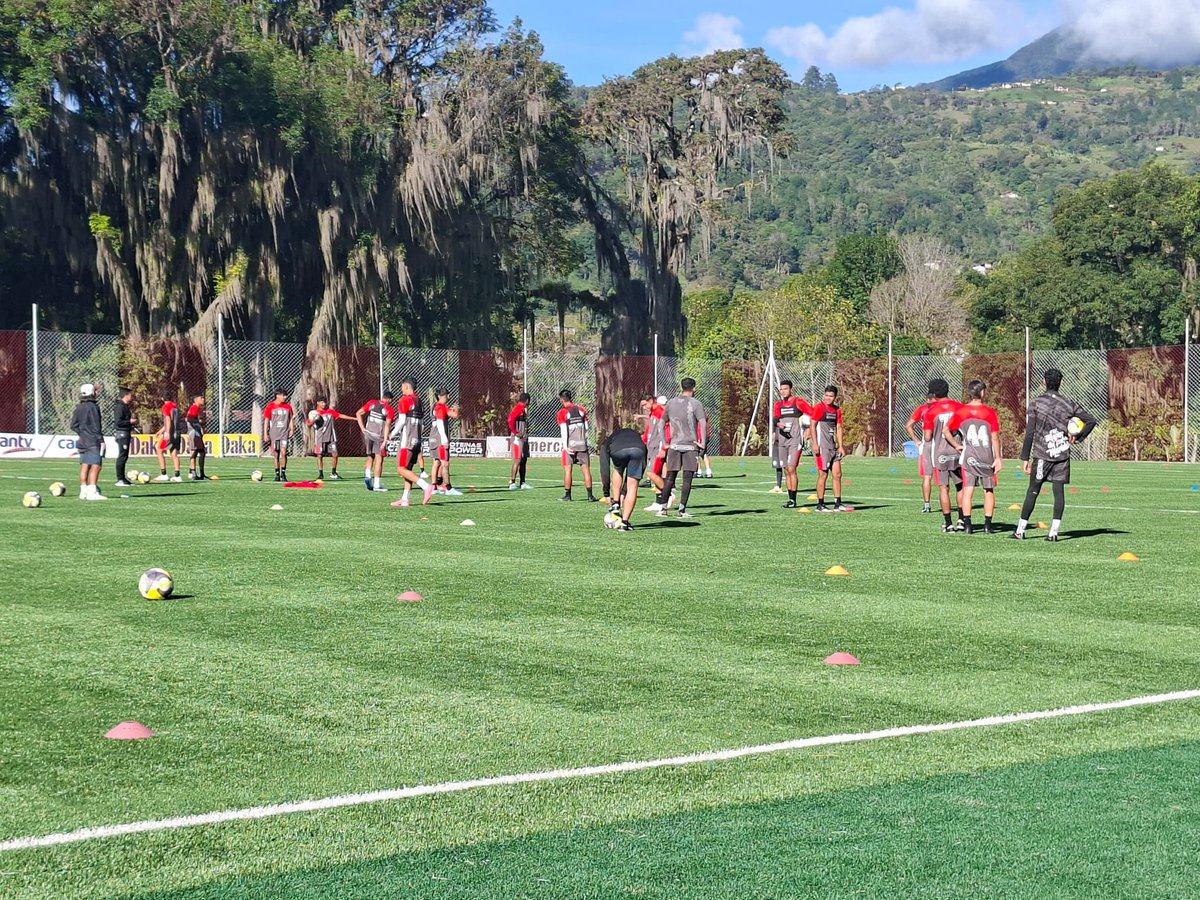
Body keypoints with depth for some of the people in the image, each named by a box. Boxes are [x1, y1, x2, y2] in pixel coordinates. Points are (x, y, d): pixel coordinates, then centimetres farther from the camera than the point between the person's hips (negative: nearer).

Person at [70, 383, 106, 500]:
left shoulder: (79, 408, 12)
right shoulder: (93, 407, -11)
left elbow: (73, 425, 13)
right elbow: (96, 426, -13)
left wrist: (81, 433, 16)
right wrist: (101, 440, -9)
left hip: (82, 441, 8)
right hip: (93, 442, -8)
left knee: (84, 466, 11)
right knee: (95, 466, -8)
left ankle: (83, 491, 12)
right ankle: (92, 492, -14)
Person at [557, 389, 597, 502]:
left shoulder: (562, 413, -6)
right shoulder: (581, 410, 7)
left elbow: (564, 431, -10)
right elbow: (586, 428, 8)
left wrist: (565, 446, -11)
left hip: (569, 445, -3)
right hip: (582, 444, 3)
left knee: (567, 470, 4)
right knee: (586, 469, 2)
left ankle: (567, 494, 6)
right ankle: (590, 495, -1)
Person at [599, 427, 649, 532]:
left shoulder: (606, 444, 38)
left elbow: (604, 469, 30)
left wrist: (607, 494, 37)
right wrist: (623, 492, 46)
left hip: (618, 451, -1)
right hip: (638, 450, 1)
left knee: (618, 471, 34)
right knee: (632, 487, 13)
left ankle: (616, 504, 28)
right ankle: (624, 523, 10)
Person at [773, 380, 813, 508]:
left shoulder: (799, 402, -3)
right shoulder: (779, 404, 12)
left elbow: (813, 415, -3)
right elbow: (774, 418, -2)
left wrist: (807, 431, -8)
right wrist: (778, 423, -24)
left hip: (795, 440, -6)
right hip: (782, 441, 6)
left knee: (791, 469, -14)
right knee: (786, 471, 8)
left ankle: (793, 500, -10)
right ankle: (790, 499, 15)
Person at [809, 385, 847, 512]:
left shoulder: (837, 410, 13)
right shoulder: (819, 407, -7)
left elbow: (838, 428, 17)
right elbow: (813, 425, -11)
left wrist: (840, 446, 11)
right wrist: (815, 444, -18)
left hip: (833, 447, 7)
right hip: (822, 446, -7)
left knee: (837, 474, 5)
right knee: (823, 475, -5)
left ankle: (837, 504, 11)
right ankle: (820, 505, 2)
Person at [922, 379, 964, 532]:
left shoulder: (931, 411, -7)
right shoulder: (959, 407, 0)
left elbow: (927, 437, -8)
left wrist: (924, 428, 11)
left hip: (940, 454, -2)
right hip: (957, 452, 2)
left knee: (943, 487, 3)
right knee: (960, 486, 14)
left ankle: (948, 523, 3)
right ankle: (961, 520, 11)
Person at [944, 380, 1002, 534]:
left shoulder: (960, 411, 0)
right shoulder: (990, 412, -6)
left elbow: (946, 430, -3)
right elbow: (995, 437, -7)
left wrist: (956, 445, 9)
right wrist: (998, 458, -3)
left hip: (969, 456, 1)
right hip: (988, 457, -1)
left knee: (968, 490, 3)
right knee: (988, 491, 8)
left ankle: (967, 524, -2)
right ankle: (988, 525, 6)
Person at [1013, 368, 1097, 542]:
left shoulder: (1036, 403, -2)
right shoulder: (1069, 404, 3)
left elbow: (1029, 433, -5)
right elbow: (1091, 420, 2)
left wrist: (1025, 458, -2)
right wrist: (1078, 437, 13)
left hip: (1041, 455, -1)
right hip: (1062, 455, 2)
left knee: (1033, 491, 4)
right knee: (1058, 491, 3)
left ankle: (1020, 530, 7)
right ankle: (1054, 531, -1)